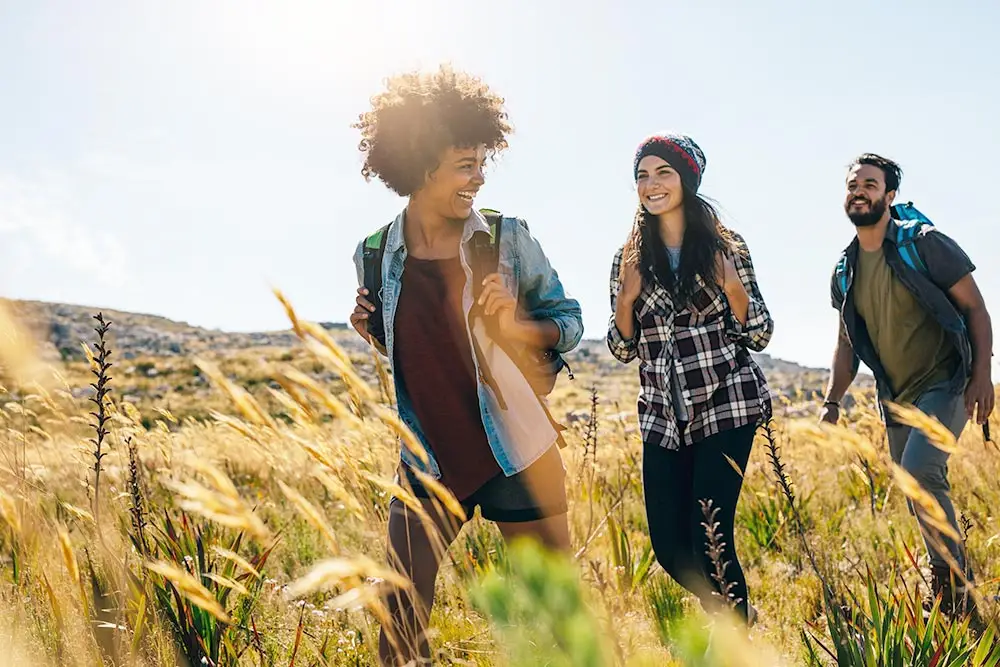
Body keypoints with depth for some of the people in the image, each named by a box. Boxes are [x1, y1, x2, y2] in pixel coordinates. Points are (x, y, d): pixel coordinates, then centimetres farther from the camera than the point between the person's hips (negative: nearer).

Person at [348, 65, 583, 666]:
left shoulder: (507, 239, -9)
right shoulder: (375, 256, -3)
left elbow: (570, 320, 0)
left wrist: (518, 328, -19)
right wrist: (371, 330, -8)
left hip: (519, 455, -2)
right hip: (428, 461, 2)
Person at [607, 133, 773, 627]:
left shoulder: (725, 247, 0)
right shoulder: (630, 258, 7)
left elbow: (760, 336, 0)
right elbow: (623, 349, 8)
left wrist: (731, 286, -17)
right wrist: (627, 297, -10)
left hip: (726, 406, -4)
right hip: (663, 417, 4)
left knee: (709, 536, -11)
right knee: (669, 545, 4)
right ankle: (739, 614, 32)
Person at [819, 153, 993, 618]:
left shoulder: (925, 245, -9)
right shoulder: (845, 271, 7)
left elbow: (975, 308, -7)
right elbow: (847, 343, 14)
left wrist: (982, 374, -17)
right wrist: (832, 402, 5)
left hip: (945, 385, -6)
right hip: (896, 397, 6)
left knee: (919, 470, -25)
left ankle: (955, 582, -11)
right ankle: (946, 594, 25)